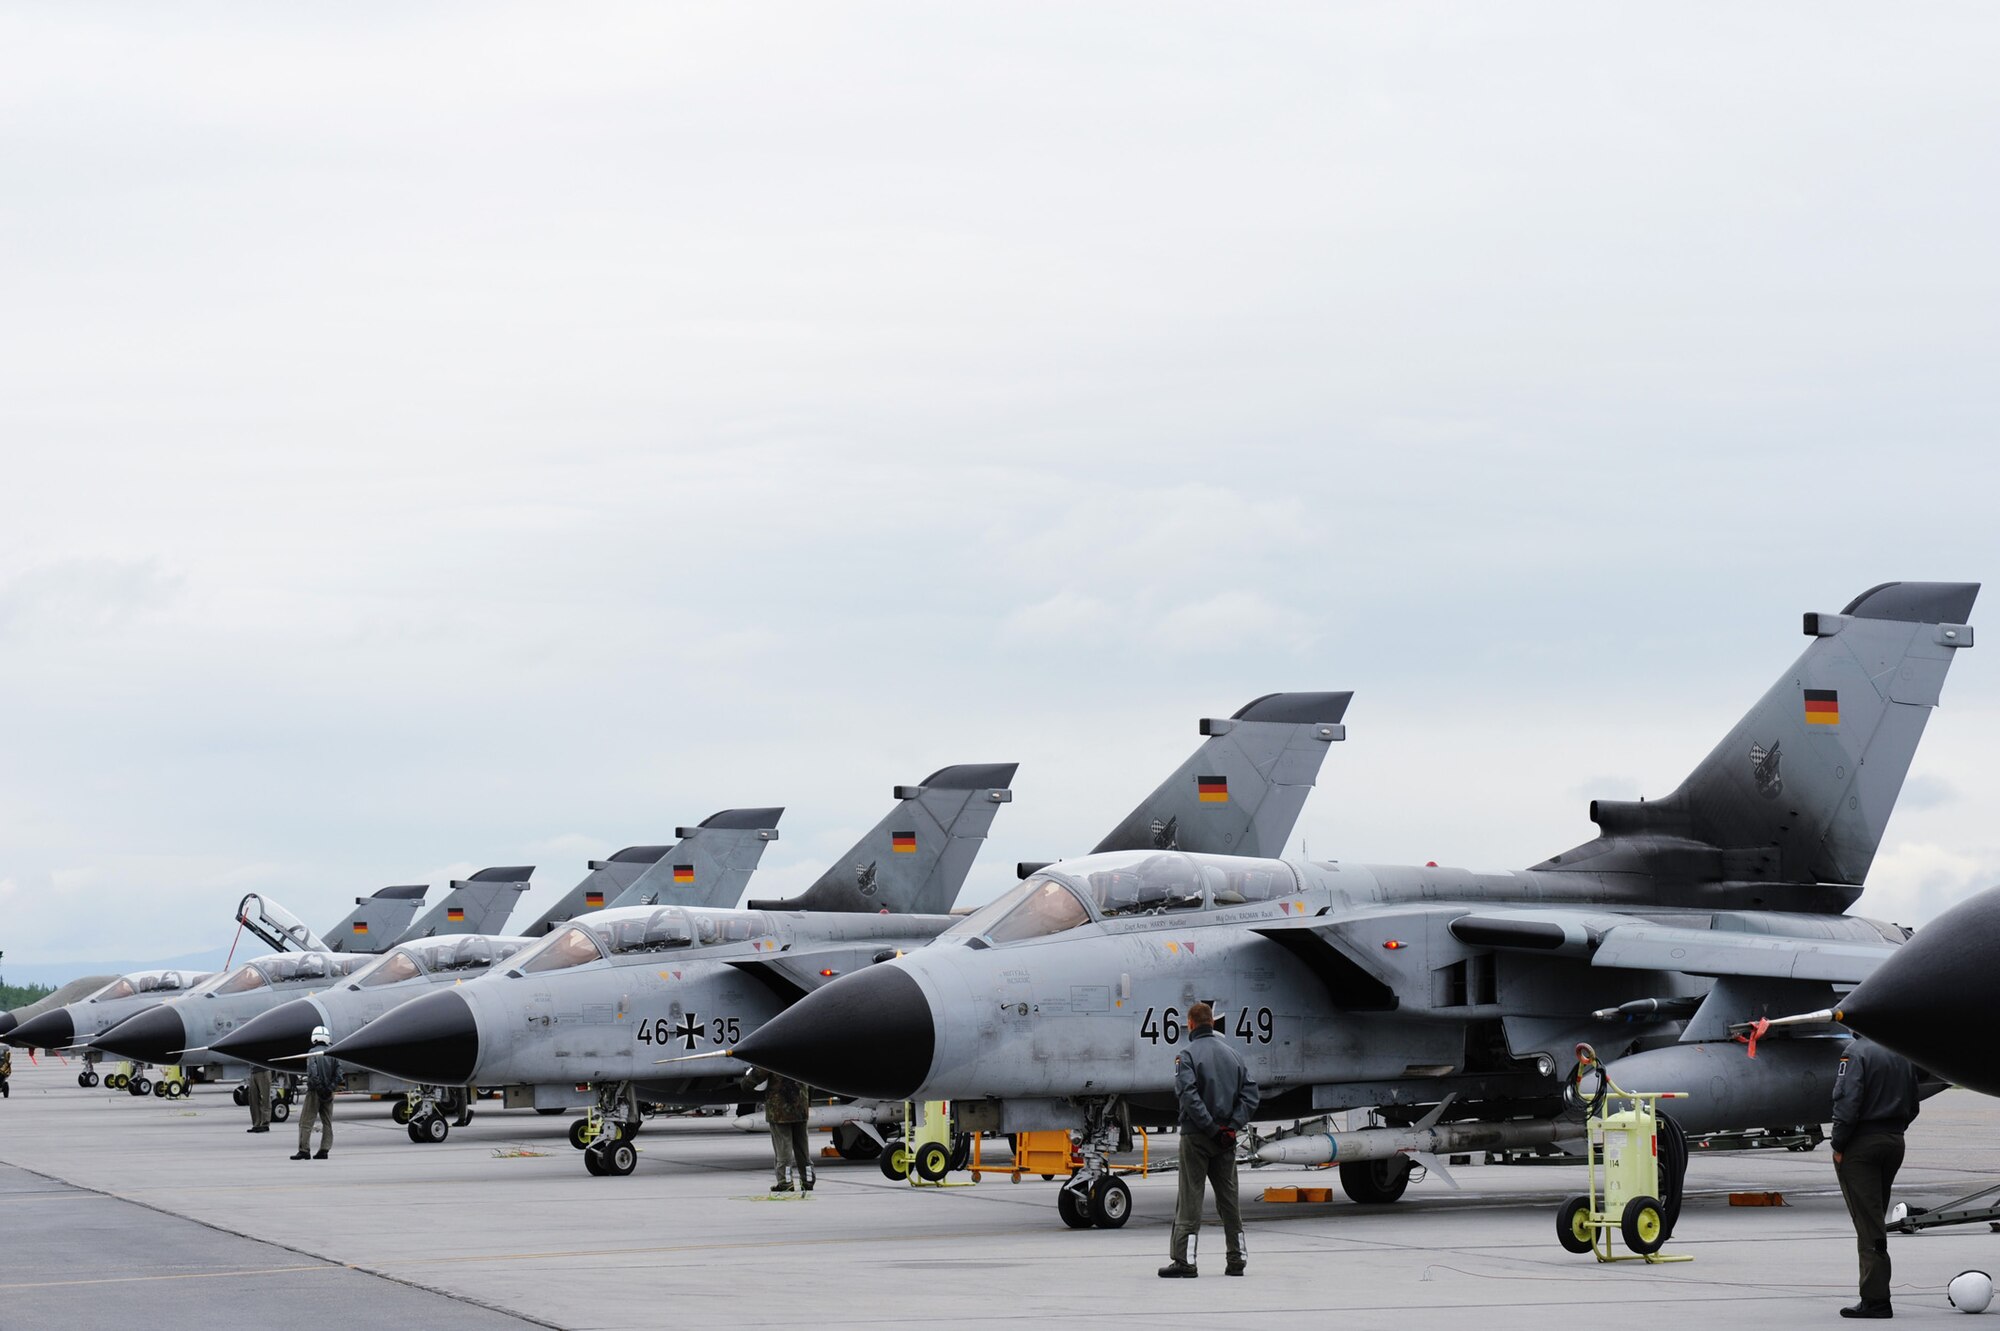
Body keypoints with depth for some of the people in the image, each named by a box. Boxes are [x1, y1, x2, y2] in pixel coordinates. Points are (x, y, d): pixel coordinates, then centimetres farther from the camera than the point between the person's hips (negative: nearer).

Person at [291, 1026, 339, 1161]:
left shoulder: (313, 1053, -10)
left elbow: (312, 1073, -22)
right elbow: (338, 1075, 0)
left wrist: (318, 1087, -16)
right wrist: (329, 1088, -3)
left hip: (315, 1092, -5)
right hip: (328, 1094, 5)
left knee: (305, 1122, -1)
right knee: (327, 1123, 11)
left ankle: (304, 1150, -5)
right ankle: (324, 1150, 9)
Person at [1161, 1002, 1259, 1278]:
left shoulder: (1187, 1056, -7)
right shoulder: (1232, 1053, 11)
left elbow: (1189, 1095, -19)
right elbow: (1250, 1092, 4)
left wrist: (1212, 1128, -16)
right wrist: (1232, 1126, -3)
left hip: (1196, 1136, -5)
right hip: (1227, 1139, 5)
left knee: (1190, 1198, -2)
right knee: (1228, 1198, 11)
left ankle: (1185, 1260, -6)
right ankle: (1237, 1259, 13)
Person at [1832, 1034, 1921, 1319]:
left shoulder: (1856, 1052, -15)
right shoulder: (1903, 1053, 9)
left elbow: (1848, 1103, -21)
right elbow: (1912, 1105, 15)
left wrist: (1838, 1145, -13)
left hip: (1861, 1145, -7)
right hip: (1894, 1142, 7)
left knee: (1868, 1225, -6)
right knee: (1877, 1220, 17)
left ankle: (1876, 1299, -7)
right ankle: (1875, 1293, 21)